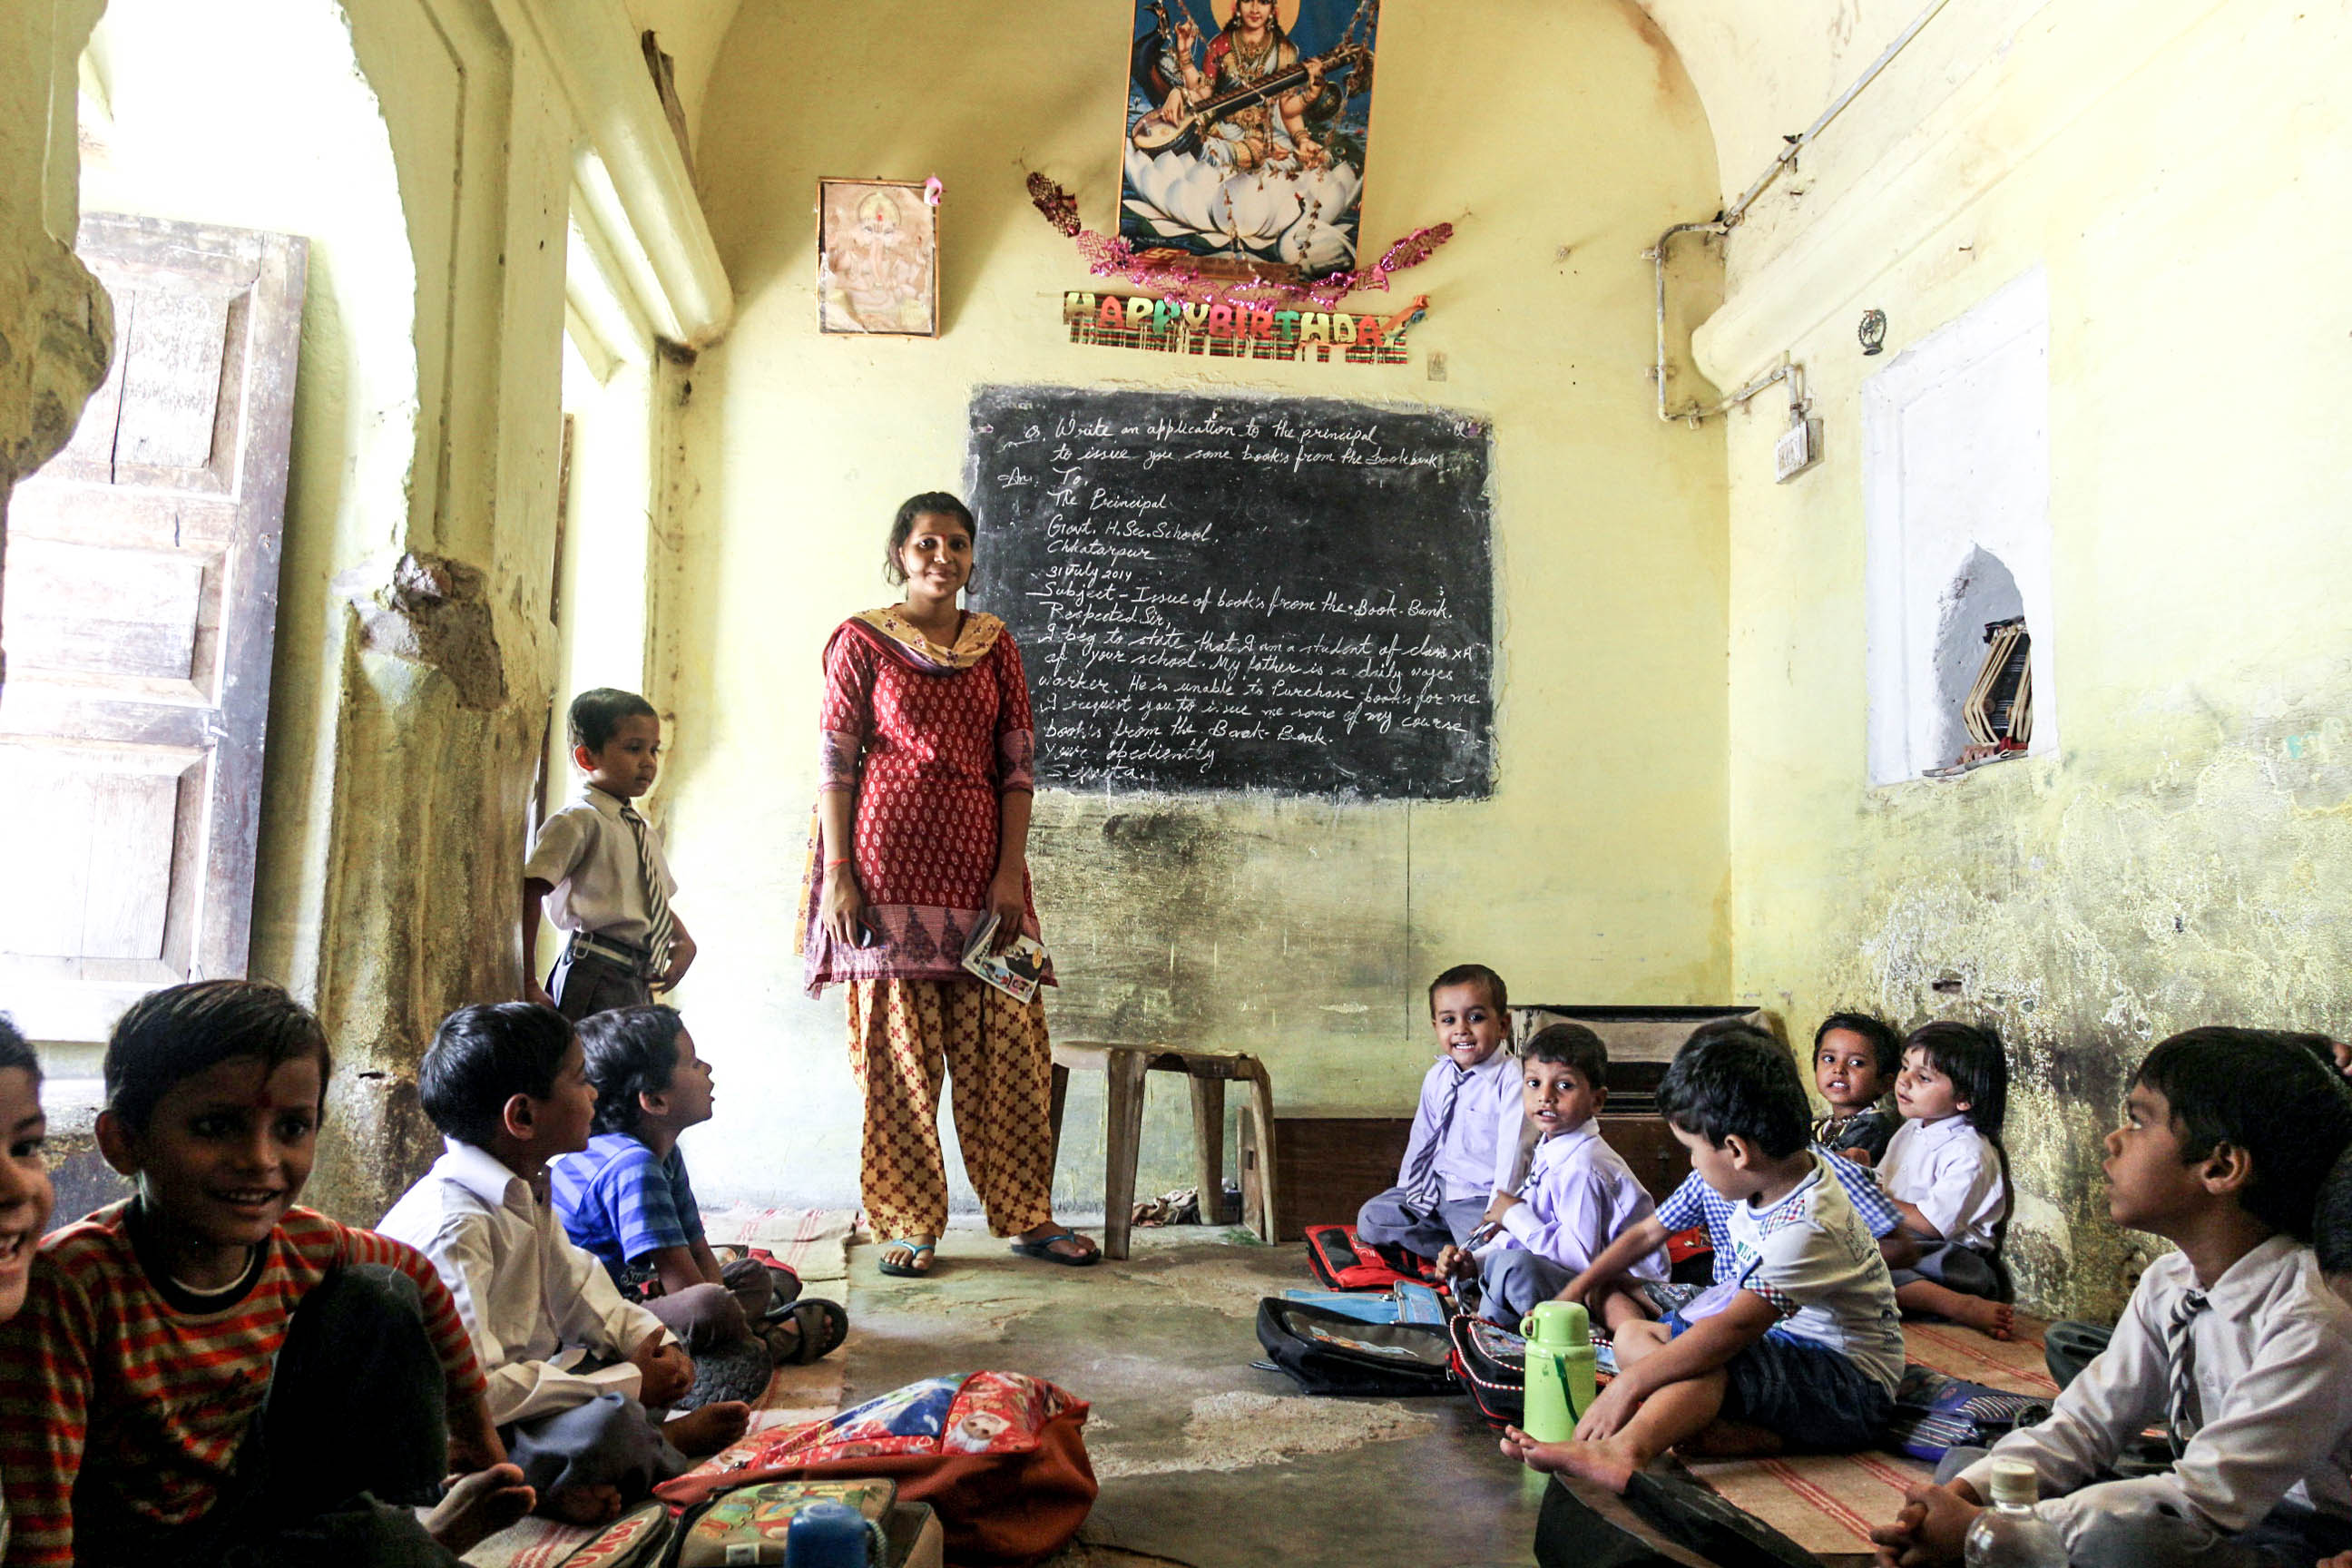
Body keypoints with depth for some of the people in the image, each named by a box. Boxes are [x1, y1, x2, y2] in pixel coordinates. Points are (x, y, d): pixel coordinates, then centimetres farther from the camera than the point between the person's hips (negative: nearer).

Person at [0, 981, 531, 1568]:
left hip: (261, 1515, 6)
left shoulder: (306, 1248, -12)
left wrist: (477, 1433, 16)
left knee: (377, 1299, -6)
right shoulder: (66, 1281, -27)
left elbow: (419, 1276, 10)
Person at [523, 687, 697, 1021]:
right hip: (596, 977, -8)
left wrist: (684, 941, 9)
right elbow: (529, 892, -16)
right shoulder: (580, 821, -7)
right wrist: (529, 987, -19)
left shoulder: (646, 831, 21)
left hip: (639, 984, 8)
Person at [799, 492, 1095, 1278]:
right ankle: (909, 1226, 13)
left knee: (1009, 1044, 2)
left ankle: (1027, 1216, 15)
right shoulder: (863, 640, 4)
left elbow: (1018, 766, 9)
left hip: (978, 865, 3)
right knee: (898, 1048, 1)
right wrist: (839, 874, -8)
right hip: (891, 863, -3)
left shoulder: (995, 645, 12)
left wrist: (1011, 871, -1)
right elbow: (835, 763, 0)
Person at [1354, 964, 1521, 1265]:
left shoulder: (1511, 1079, -16)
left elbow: (1511, 1150, -19)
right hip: (1437, 1189, 7)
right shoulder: (1437, 1076, 6)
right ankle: (1453, 1249, -2)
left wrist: (1498, 1213, -22)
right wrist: (1409, 1193, 11)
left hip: (1482, 1198, -7)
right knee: (1371, 1218, 0)